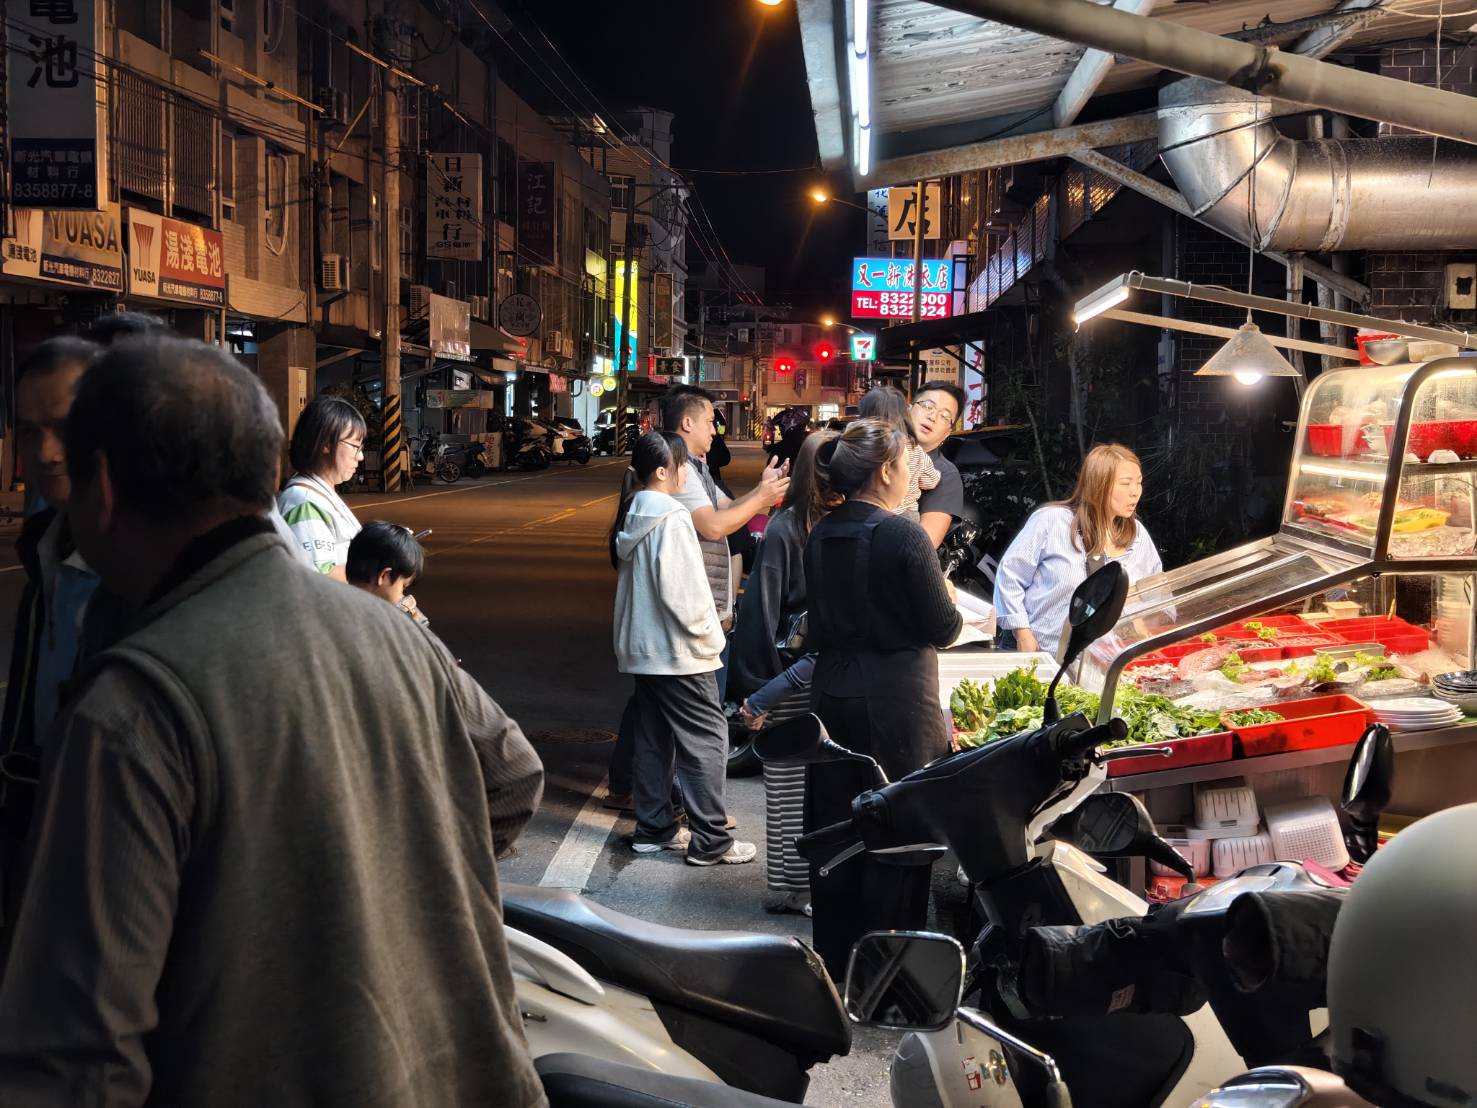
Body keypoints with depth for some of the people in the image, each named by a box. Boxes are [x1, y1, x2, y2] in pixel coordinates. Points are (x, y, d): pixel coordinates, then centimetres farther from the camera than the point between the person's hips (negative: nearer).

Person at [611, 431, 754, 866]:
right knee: (706, 740, -3)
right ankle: (710, 841, -2)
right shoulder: (671, 518, -17)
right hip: (678, 651, -9)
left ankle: (653, 828, 22)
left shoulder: (633, 516, 10)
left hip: (642, 649, 9)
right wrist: (709, 637, -9)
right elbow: (682, 589, -21)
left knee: (653, 739, 14)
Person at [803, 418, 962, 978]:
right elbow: (943, 629, -10)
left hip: (831, 695, 7)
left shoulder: (820, 536, 5)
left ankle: (833, 957, 23)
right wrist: (947, 597, 9)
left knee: (834, 827, 13)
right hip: (896, 702, -6)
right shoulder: (904, 535, -15)